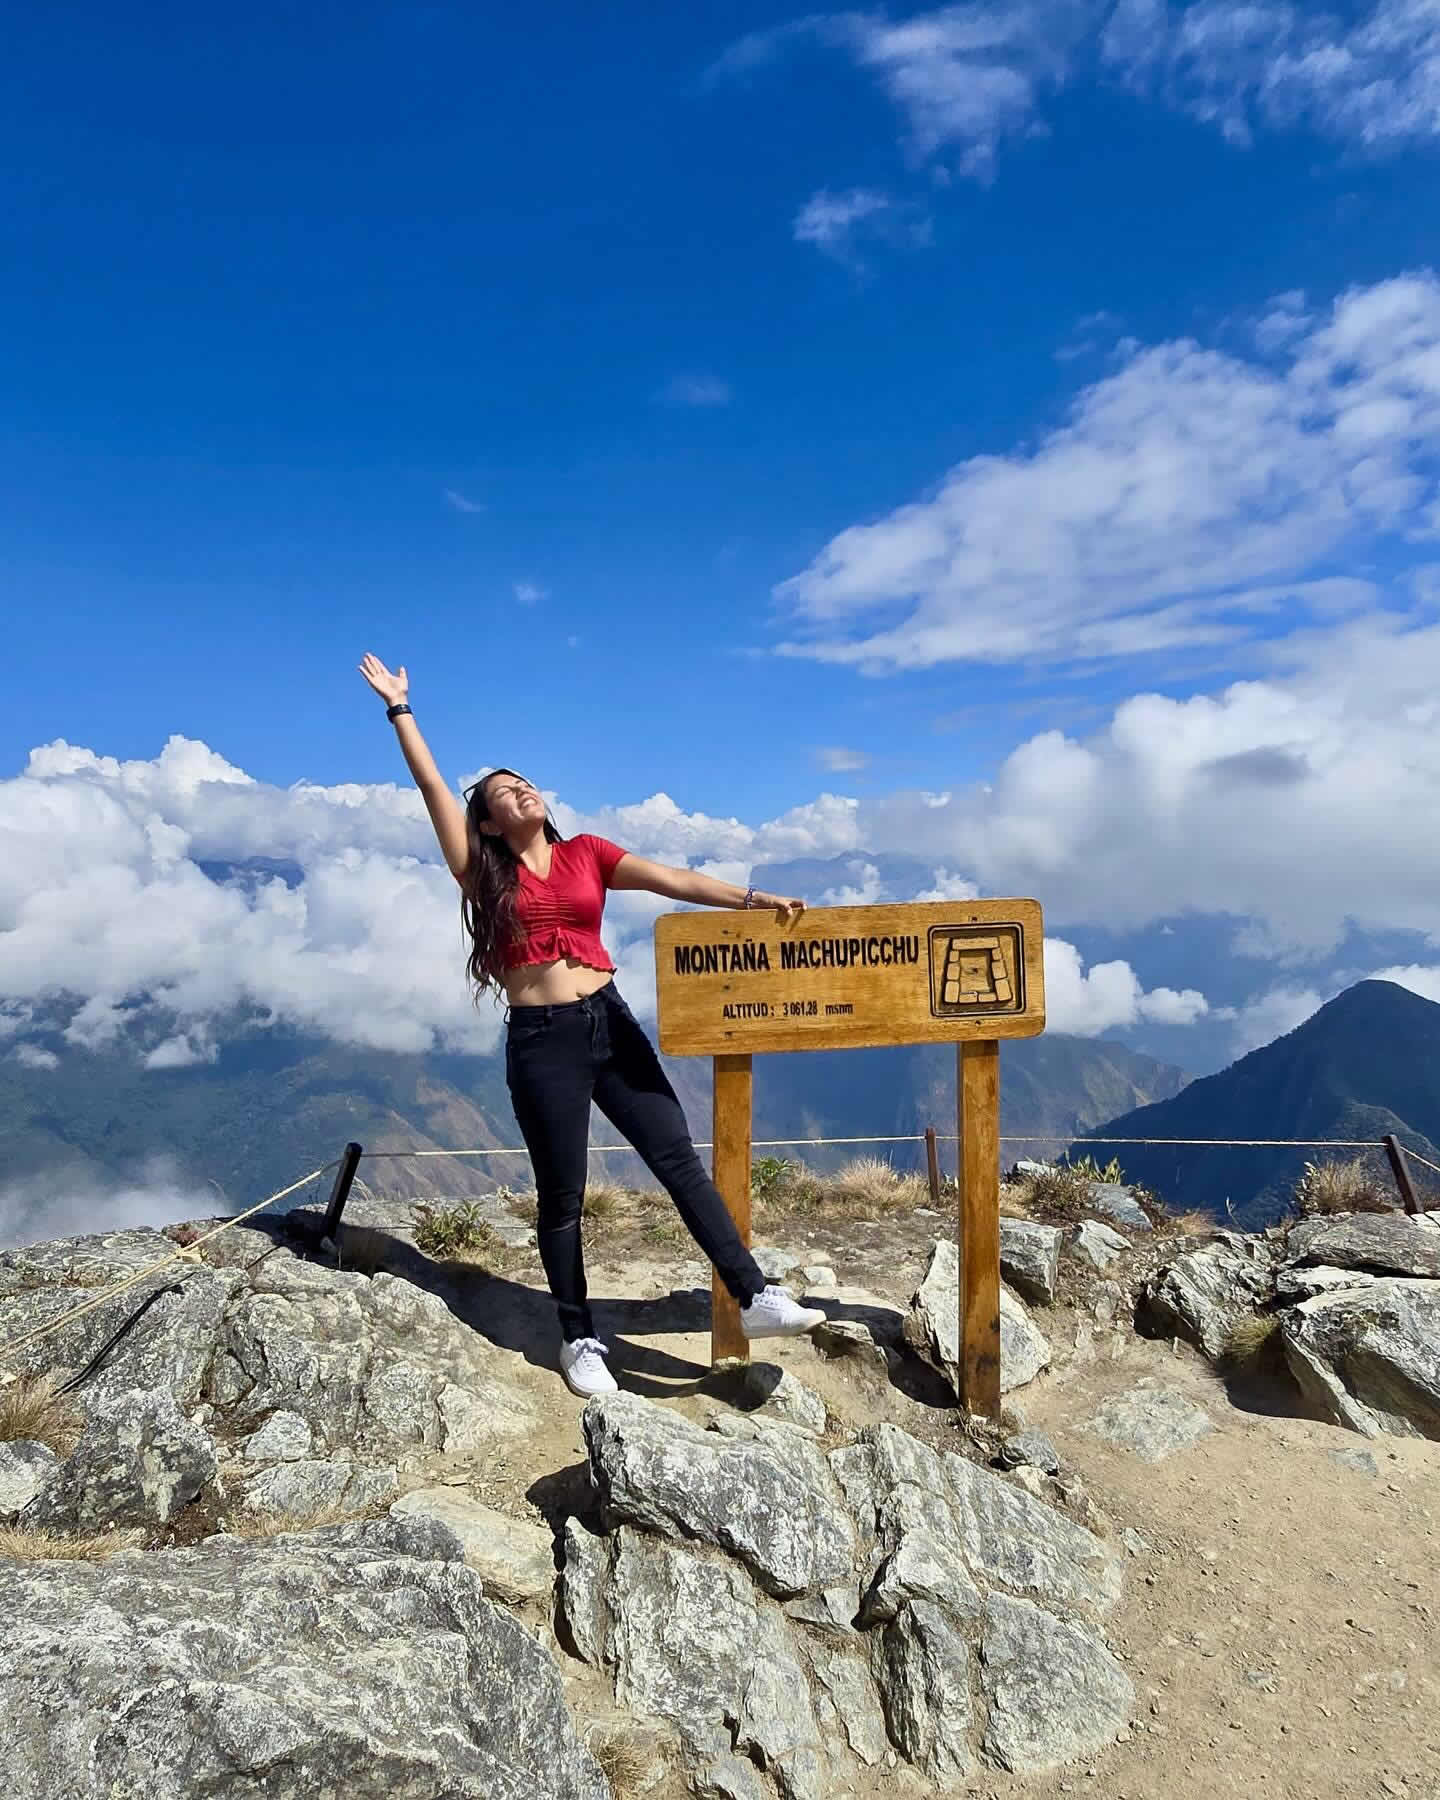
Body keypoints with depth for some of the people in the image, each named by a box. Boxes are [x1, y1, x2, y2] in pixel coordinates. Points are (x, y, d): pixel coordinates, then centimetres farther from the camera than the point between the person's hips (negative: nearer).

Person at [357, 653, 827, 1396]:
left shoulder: (586, 853, 9)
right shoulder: (485, 873, 5)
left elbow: (672, 880, -1)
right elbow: (431, 784, 3)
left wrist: (750, 898, -12)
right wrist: (399, 707, 8)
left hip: (609, 1023, 2)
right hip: (540, 1041, -2)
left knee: (679, 1159, -1)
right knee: (561, 1196, 6)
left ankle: (754, 1296, 2)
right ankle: (580, 1340, 21)